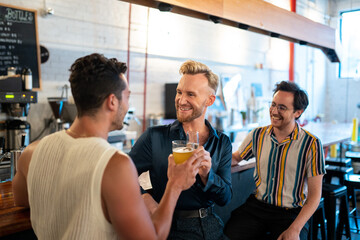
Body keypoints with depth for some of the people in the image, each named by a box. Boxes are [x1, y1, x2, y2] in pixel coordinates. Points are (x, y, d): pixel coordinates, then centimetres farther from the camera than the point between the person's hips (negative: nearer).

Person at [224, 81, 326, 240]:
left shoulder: (311, 144, -7)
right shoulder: (258, 135, 3)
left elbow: (314, 195, -6)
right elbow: (236, 158, 20)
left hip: (291, 213, -2)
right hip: (256, 205, 2)